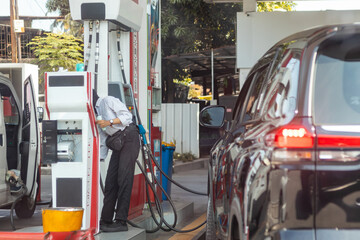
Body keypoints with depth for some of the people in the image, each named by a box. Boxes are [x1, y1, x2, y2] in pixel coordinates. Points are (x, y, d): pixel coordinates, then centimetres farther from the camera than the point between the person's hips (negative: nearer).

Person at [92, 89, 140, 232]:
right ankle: (106, 219, 8)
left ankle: (121, 221, -18)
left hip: (129, 137, -8)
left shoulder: (108, 101, -1)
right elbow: (103, 142, 20)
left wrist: (109, 122, -18)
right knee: (110, 180, 3)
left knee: (123, 178, -14)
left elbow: (127, 116, -11)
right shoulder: (95, 114, 21)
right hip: (117, 143, 8)